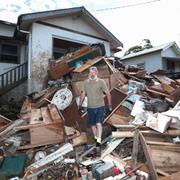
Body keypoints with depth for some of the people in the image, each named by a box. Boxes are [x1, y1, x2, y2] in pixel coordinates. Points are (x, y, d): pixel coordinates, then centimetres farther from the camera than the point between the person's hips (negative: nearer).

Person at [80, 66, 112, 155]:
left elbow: (107, 93, -1)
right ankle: (96, 137, 34)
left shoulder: (101, 82, -7)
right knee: (92, 124, 12)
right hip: (90, 108, 4)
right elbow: (83, 94, 14)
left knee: (98, 123, -17)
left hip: (100, 107, -4)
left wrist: (110, 105, 0)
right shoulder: (86, 82, 4)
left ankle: (99, 141, -14)